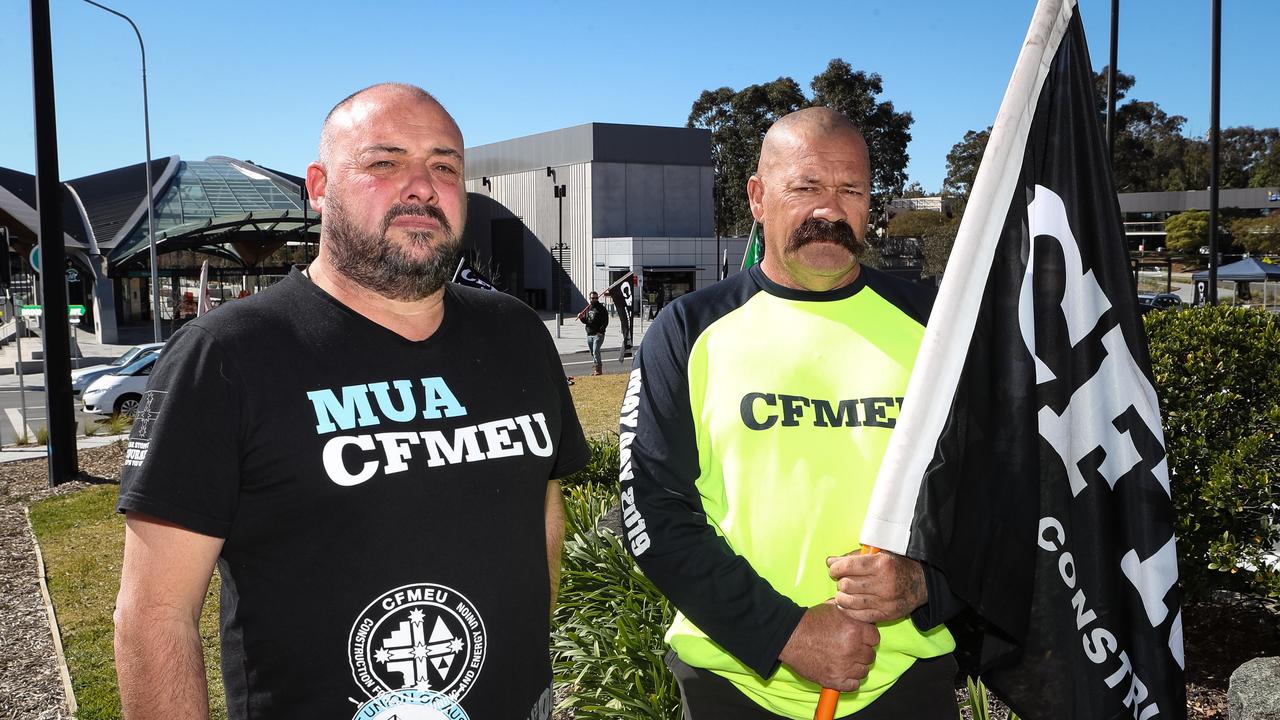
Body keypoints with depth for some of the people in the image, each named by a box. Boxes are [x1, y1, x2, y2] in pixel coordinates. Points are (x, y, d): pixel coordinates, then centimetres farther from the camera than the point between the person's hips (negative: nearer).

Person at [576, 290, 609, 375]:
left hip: (598, 334, -7)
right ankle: (597, 368, 20)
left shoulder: (601, 308, -3)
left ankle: (599, 369, -11)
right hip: (589, 335, 7)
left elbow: (606, 321, -8)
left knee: (596, 351, -16)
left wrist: (600, 331, -18)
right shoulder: (587, 309, 15)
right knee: (592, 353, 11)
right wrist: (581, 318, -1)